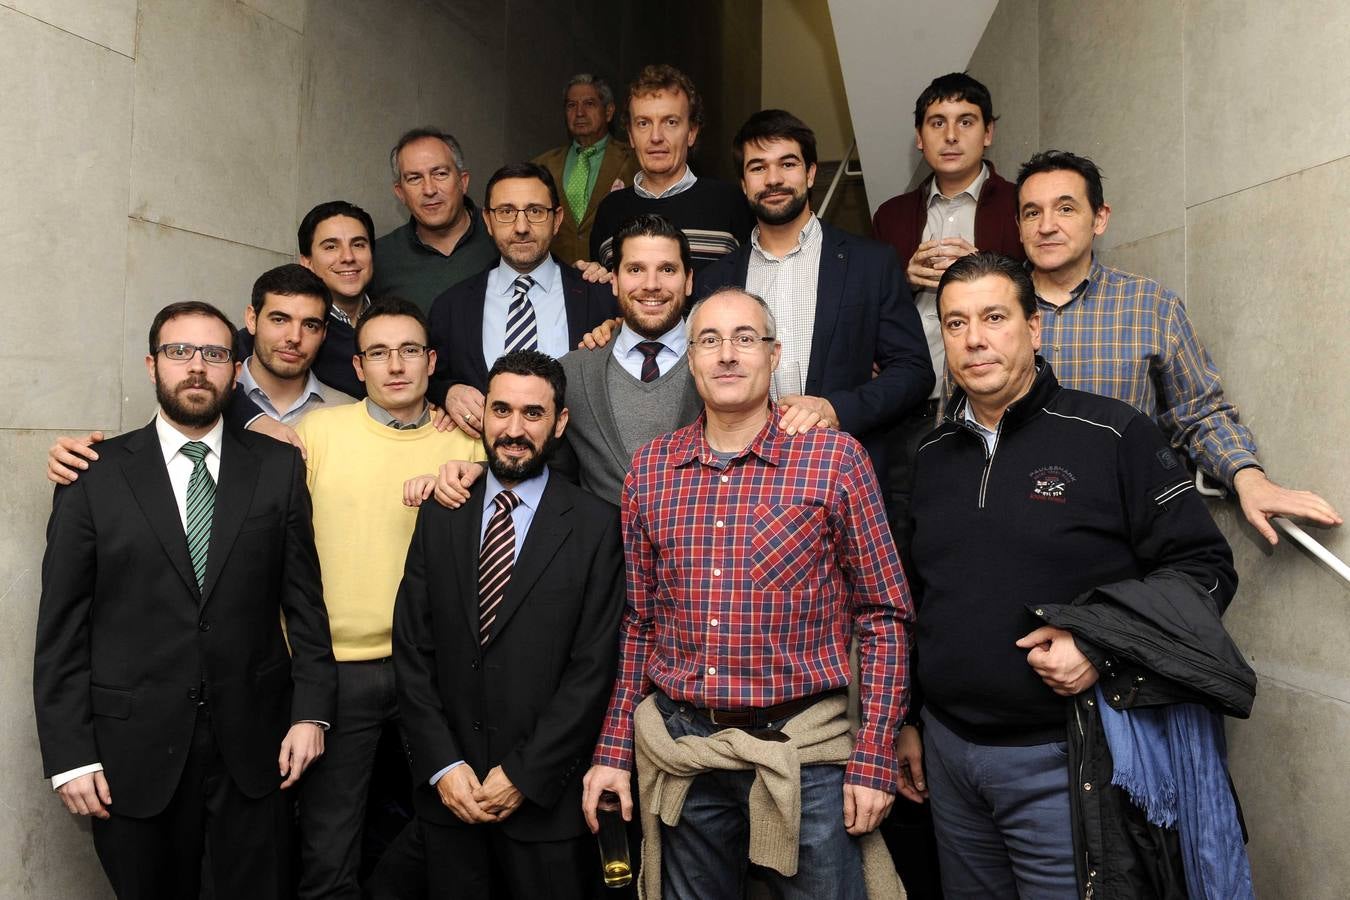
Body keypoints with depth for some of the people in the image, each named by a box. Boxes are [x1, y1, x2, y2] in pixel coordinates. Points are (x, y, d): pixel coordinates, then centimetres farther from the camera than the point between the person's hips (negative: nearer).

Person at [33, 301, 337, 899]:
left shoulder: (278, 467, 3)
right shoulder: (95, 474, -1)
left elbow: (304, 597, 4)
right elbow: (61, 626, -1)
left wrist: (311, 711, -2)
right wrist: (69, 755, -5)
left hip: (252, 745, 1)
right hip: (133, 751, -1)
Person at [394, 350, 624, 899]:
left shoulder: (595, 525, -7)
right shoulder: (441, 516, 4)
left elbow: (594, 667, -9)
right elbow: (411, 648, 3)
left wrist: (525, 773, -11)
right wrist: (442, 764, -5)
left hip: (547, 794, -3)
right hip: (447, 792, 3)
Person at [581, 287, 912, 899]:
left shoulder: (836, 459, -5)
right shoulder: (650, 470, 4)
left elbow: (883, 616, -3)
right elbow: (639, 623, 10)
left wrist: (874, 759, -7)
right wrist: (613, 750, 8)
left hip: (805, 754, -3)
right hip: (680, 752, 3)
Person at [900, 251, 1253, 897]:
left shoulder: (1112, 436, -7)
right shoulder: (933, 456, 8)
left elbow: (1204, 567, -6)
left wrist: (1102, 641, -19)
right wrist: (904, 719, 16)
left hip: (1066, 760, -4)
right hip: (948, 751, 5)